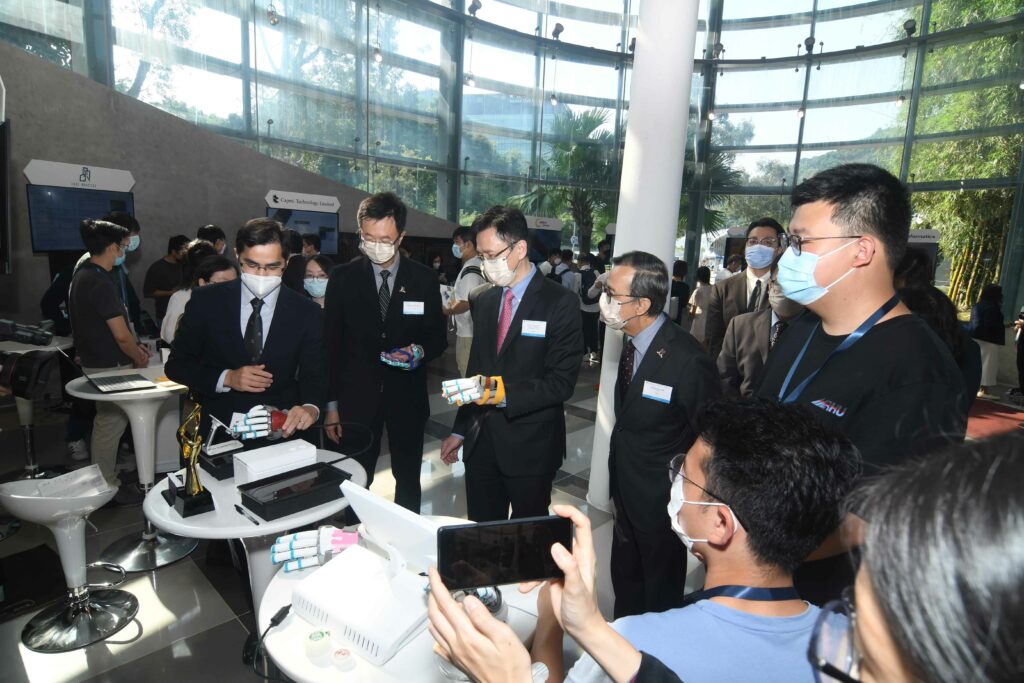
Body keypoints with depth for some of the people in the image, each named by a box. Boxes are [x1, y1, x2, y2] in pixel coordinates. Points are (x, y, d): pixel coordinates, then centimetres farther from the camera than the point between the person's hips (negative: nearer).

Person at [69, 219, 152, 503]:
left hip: (94, 360, 11)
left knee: (106, 421, 20)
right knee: (111, 424, 0)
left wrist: (133, 345, 15)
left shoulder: (82, 275, 9)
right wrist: (139, 358, -6)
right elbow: (121, 335, -23)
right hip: (109, 366, -10)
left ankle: (104, 480, 33)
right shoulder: (101, 283, -23)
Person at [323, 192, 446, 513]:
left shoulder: (424, 279, -2)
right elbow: (331, 344, 0)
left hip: (407, 397, 1)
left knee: (408, 480, 16)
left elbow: (438, 337, 5)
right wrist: (330, 404, -1)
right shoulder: (342, 278, -2)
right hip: (356, 397, 0)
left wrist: (421, 351, -19)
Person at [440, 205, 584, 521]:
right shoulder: (484, 301, 8)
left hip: (530, 446, -5)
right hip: (480, 442, 5)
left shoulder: (560, 302, -10)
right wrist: (460, 430, 14)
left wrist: (506, 394, -26)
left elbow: (562, 381, -14)